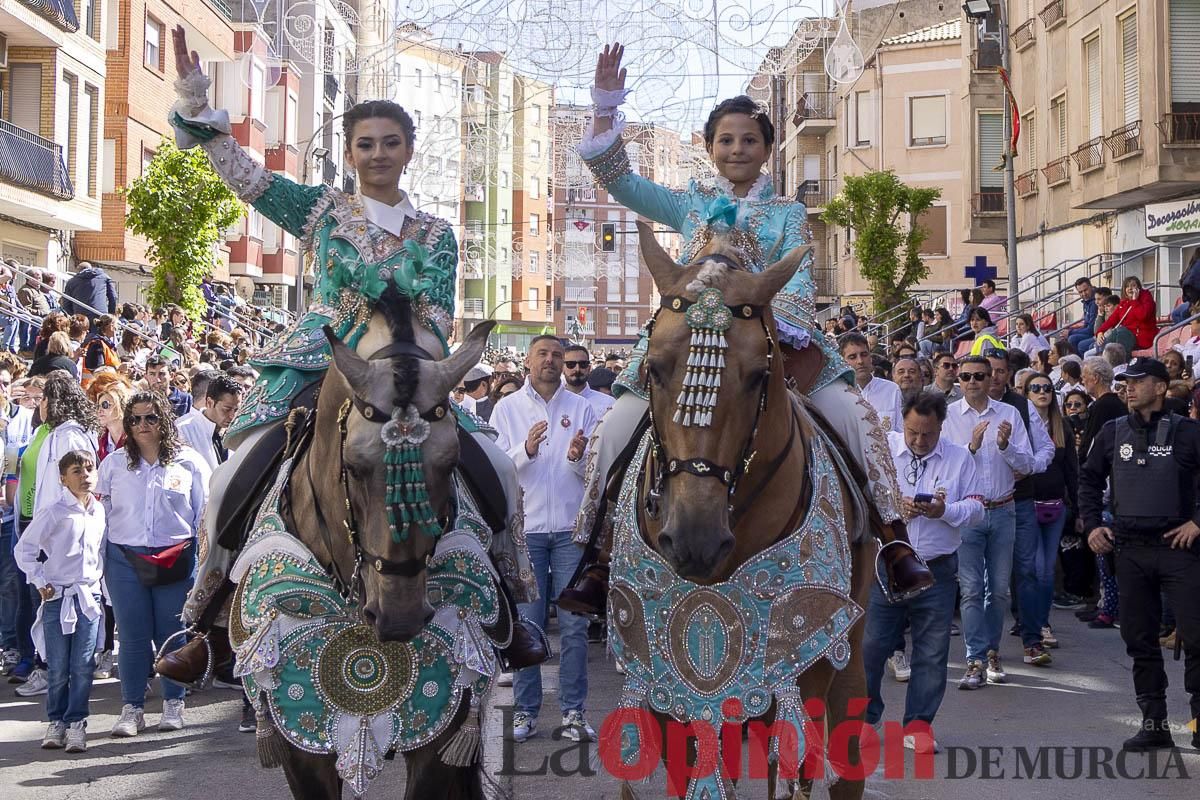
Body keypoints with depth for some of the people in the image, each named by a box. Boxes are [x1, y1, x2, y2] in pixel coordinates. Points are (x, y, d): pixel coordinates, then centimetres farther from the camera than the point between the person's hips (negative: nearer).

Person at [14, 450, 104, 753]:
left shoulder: (100, 512, 7)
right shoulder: (55, 512, -6)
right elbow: (24, 548, -3)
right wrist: (40, 582, -5)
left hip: (89, 595, 3)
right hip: (57, 596, -3)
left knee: (83, 665, -3)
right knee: (58, 667, 1)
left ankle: (76, 723, 4)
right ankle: (56, 722, 14)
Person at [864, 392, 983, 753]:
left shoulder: (959, 459, 6)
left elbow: (976, 508, 4)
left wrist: (945, 511, -15)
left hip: (937, 571, 1)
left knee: (932, 652, 4)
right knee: (872, 643, 0)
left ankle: (918, 725, 15)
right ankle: (864, 716, 18)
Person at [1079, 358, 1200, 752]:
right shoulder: (1113, 432, 9)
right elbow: (1089, 479, 19)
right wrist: (1092, 524, 9)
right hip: (1130, 549, 4)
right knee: (1139, 638, 8)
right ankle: (1153, 723, 17)